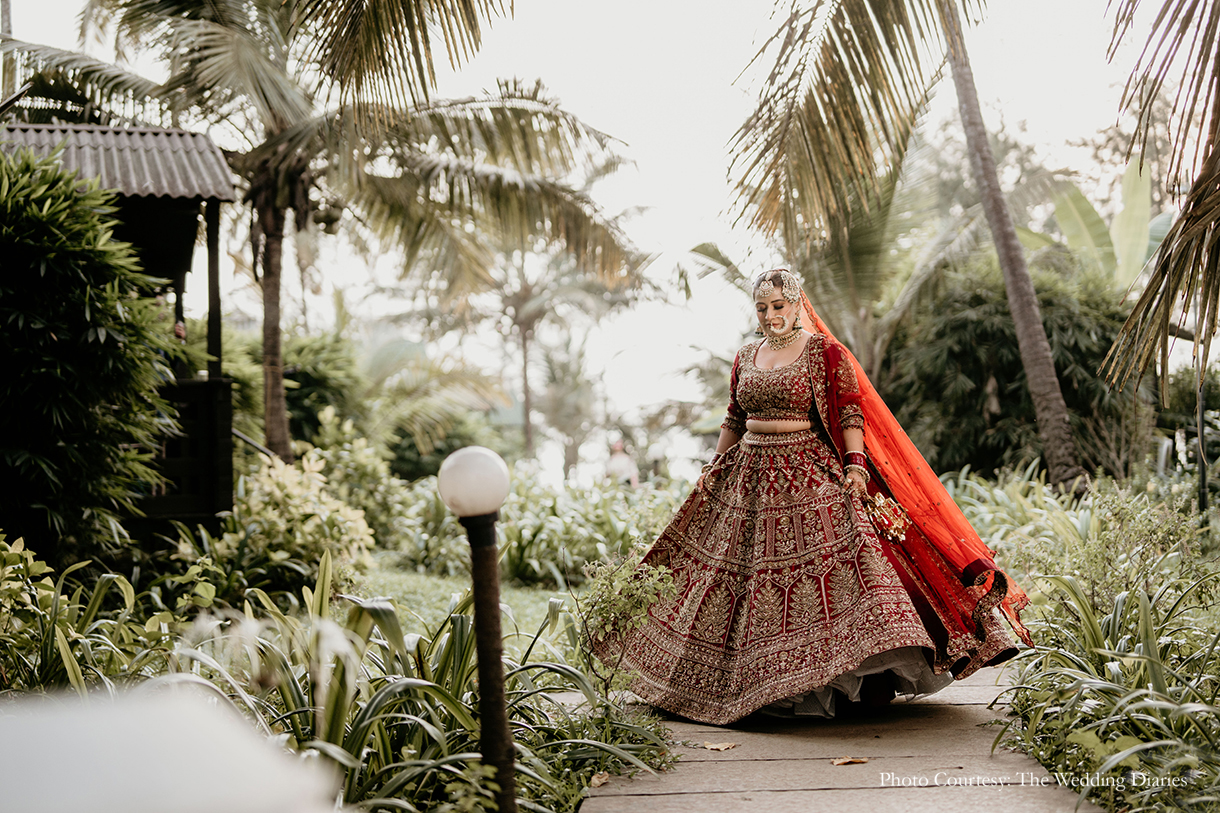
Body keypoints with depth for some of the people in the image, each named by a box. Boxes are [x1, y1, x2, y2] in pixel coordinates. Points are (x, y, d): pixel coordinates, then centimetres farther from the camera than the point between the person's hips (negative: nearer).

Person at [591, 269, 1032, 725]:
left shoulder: (825, 352, -2)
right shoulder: (746, 358, 14)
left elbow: (850, 414, -7)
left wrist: (855, 465, -19)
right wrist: (711, 472, 17)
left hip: (811, 478, -5)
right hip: (751, 476, 6)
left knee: (833, 566, -16)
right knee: (746, 571, 5)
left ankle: (860, 681, -13)